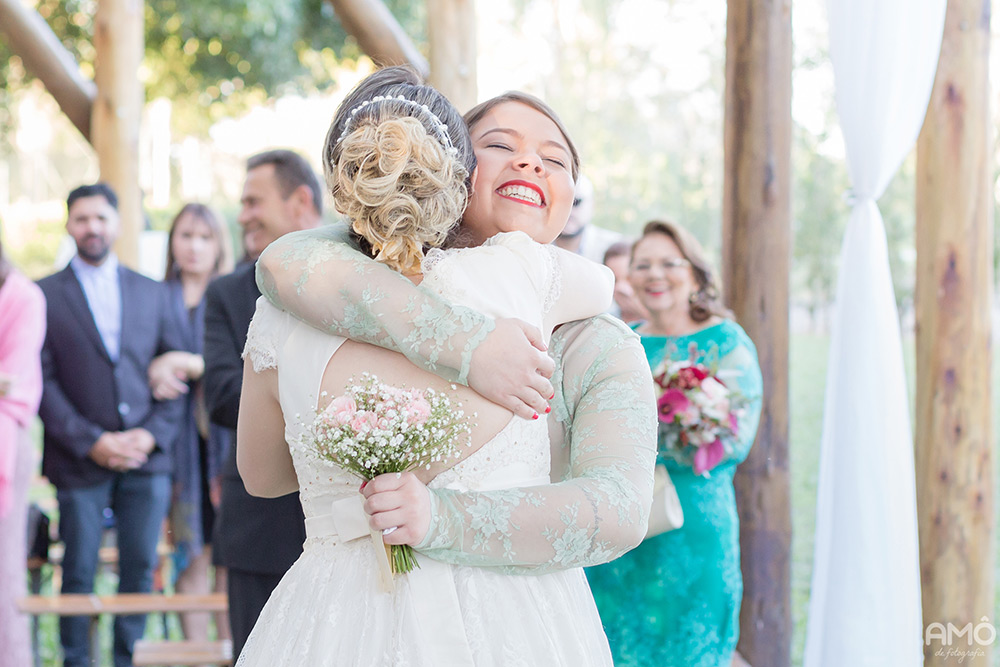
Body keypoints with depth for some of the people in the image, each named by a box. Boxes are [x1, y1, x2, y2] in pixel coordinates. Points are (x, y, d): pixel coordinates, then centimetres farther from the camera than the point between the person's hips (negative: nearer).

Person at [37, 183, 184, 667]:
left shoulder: (151, 292, 12)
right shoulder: (44, 295, 3)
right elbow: (42, 382, -3)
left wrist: (153, 435, -5)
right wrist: (91, 442, -11)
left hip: (147, 460, 2)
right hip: (80, 462, -2)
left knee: (139, 571, 4)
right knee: (78, 575, 2)